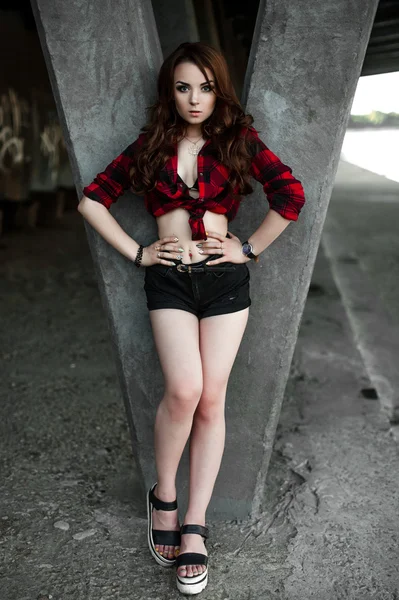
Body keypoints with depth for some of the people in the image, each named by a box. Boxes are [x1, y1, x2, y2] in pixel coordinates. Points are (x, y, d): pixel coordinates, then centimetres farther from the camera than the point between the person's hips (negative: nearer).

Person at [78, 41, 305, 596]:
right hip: (169, 279, 0)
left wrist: (248, 249, -3)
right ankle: (164, 494, 8)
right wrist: (137, 253, 2)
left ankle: (195, 526, 10)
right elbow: (92, 201, 9)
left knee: (211, 401, -2)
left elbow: (291, 196, -2)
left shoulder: (239, 140, 6)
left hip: (225, 278, 0)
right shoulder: (149, 146, 9)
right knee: (184, 389, -19)